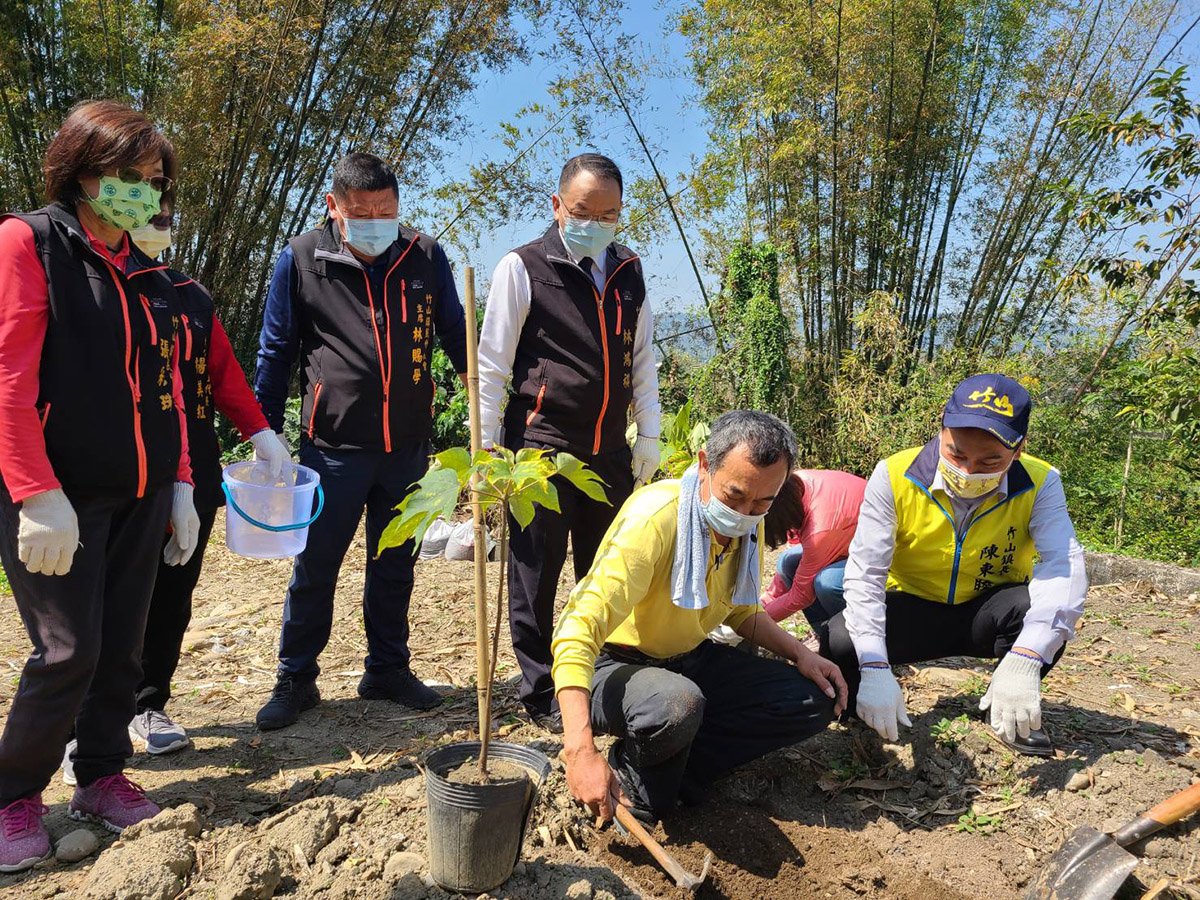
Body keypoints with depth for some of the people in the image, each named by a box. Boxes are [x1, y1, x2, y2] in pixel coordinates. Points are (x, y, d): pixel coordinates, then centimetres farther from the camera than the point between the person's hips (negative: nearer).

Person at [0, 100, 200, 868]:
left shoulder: (148, 274, 14)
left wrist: (181, 486, 11)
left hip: (140, 495, 6)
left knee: (123, 646, 10)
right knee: (69, 649, -4)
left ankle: (102, 775, 28)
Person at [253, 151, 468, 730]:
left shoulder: (426, 258, 1)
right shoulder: (300, 259, -3)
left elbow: (457, 338, 11)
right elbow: (275, 353, 3)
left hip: (408, 446, 2)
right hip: (334, 444, -2)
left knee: (394, 567, 14)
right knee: (314, 568, 7)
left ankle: (387, 670, 30)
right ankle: (295, 680, 24)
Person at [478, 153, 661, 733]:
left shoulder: (628, 273, 11)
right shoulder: (523, 267, -4)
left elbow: (642, 358, 16)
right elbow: (492, 364, -5)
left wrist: (648, 433, 10)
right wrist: (486, 450, -8)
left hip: (610, 449, 5)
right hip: (541, 444, -4)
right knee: (535, 575, 3)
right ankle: (540, 694, 17)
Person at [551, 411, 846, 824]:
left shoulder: (748, 525, -3)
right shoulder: (654, 517, -28)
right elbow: (577, 632, -35)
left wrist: (799, 653, -2)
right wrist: (581, 751, -44)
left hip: (692, 660, 8)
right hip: (617, 665, -7)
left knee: (815, 702, -7)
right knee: (676, 705, -40)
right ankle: (634, 776, -3)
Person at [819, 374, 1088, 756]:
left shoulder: (1038, 483, -18)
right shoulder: (895, 476, -21)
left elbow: (1064, 565, -32)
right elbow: (865, 574, -23)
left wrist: (1024, 660, -49)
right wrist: (875, 667, -36)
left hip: (988, 617, 1)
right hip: (912, 611, -1)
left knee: (1048, 606, -32)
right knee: (839, 644, -29)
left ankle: (1011, 707, -2)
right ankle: (863, 707, 9)